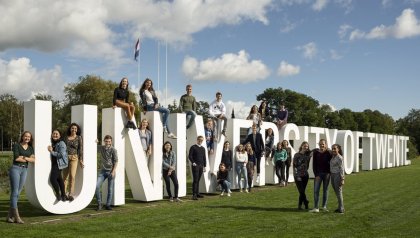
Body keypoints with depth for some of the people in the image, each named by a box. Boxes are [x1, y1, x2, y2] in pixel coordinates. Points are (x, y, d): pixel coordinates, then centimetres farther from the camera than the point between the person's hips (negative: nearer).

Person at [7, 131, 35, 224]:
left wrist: (24, 157, -9)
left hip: (24, 170, 5)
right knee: (14, 192, -8)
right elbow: (16, 158, -11)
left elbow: (33, 159, 4)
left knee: (18, 193, 4)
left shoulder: (31, 148, 16)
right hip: (15, 168, -5)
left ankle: (10, 216, 9)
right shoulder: (16, 145, 2)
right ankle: (16, 216, -11)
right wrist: (28, 159, -2)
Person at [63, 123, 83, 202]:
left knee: (72, 176, -13)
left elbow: (80, 149, 0)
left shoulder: (79, 138, 4)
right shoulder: (66, 137, 13)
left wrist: (81, 160, -5)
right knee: (65, 176, 4)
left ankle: (71, 194, -7)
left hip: (74, 158, -3)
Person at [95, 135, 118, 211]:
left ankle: (108, 205, 14)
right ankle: (99, 204, 4)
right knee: (97, 186, -10)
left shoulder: (113, 150, -5)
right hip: (102, 171, 3)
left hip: (110, 171, -3)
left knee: (110, 189, 1)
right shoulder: (100, 148, 6)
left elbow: (116, 161, -5)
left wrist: (113, 171, -13)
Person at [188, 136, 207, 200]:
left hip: (201, 166, 6)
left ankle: (197, 193, 16)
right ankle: (194, 195, -12)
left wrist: (204, 166, 15)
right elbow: (190, 156, -6)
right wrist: (193, 162, -17)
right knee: (195, 180, -10)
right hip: (195, 166, -5)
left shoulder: (203, 148, 16)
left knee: (198, 180, 9)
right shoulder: (193, 147, -1)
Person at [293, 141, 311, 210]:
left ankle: (300, 205, 15)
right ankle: (306, 203, 2)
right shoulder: (297, 155, -3)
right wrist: (297, 176, -12)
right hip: (298, 176, -3)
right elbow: (294, 166, -5)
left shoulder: (308, 154, 7)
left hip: (305, 175, 3)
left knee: (302, 191, 5)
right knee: (301, 191, -10)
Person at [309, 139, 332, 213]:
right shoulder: (315, 152, 0)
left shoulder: (328, 153, -3)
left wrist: (329, 173, -9)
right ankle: (316, 207, -5)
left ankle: (324, 206, 20)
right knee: (316, 190, -6)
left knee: (325, 190, 8)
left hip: (326, 173, 0)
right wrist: (316, 175, -5)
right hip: (318, 173, 1)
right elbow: (314, 164, 0)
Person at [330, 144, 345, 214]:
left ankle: (341, 209, 4)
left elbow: (342, 169, -15)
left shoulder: (339, 158, -13)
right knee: (336, 192, 12)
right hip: (332, 175, 8)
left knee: (339, 192, -3)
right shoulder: (333, 157, 9)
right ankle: (340, 207, 20)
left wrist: (342, 179, -18)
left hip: (338, 175, -8)